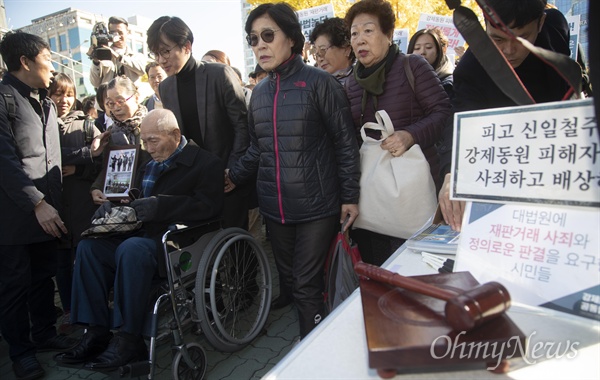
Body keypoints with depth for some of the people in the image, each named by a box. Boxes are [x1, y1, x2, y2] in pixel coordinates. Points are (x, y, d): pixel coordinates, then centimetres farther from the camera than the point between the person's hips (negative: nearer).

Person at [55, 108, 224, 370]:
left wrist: (160, 205, -24)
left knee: (131, 249, -33)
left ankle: (128, 339, -22)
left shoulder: (206, 162, -3)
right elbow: (136, 196, 26)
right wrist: (115, 205, 2)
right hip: (143, 233, 8)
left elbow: (209, 207, -17)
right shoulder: (150, 164, 20)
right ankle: (97, 331, -6)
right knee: (89, 245, -10)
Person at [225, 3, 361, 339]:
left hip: (317, 207, -5)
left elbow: (346, 144, -6)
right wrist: (234, 176, 3)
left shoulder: (319, 83, -6)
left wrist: (350, 196, -8)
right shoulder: (260, 92, 10)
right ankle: (312, 344, 38)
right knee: (289, 282, 16)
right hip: (275, 207, 6)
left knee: (307, 287, -1)